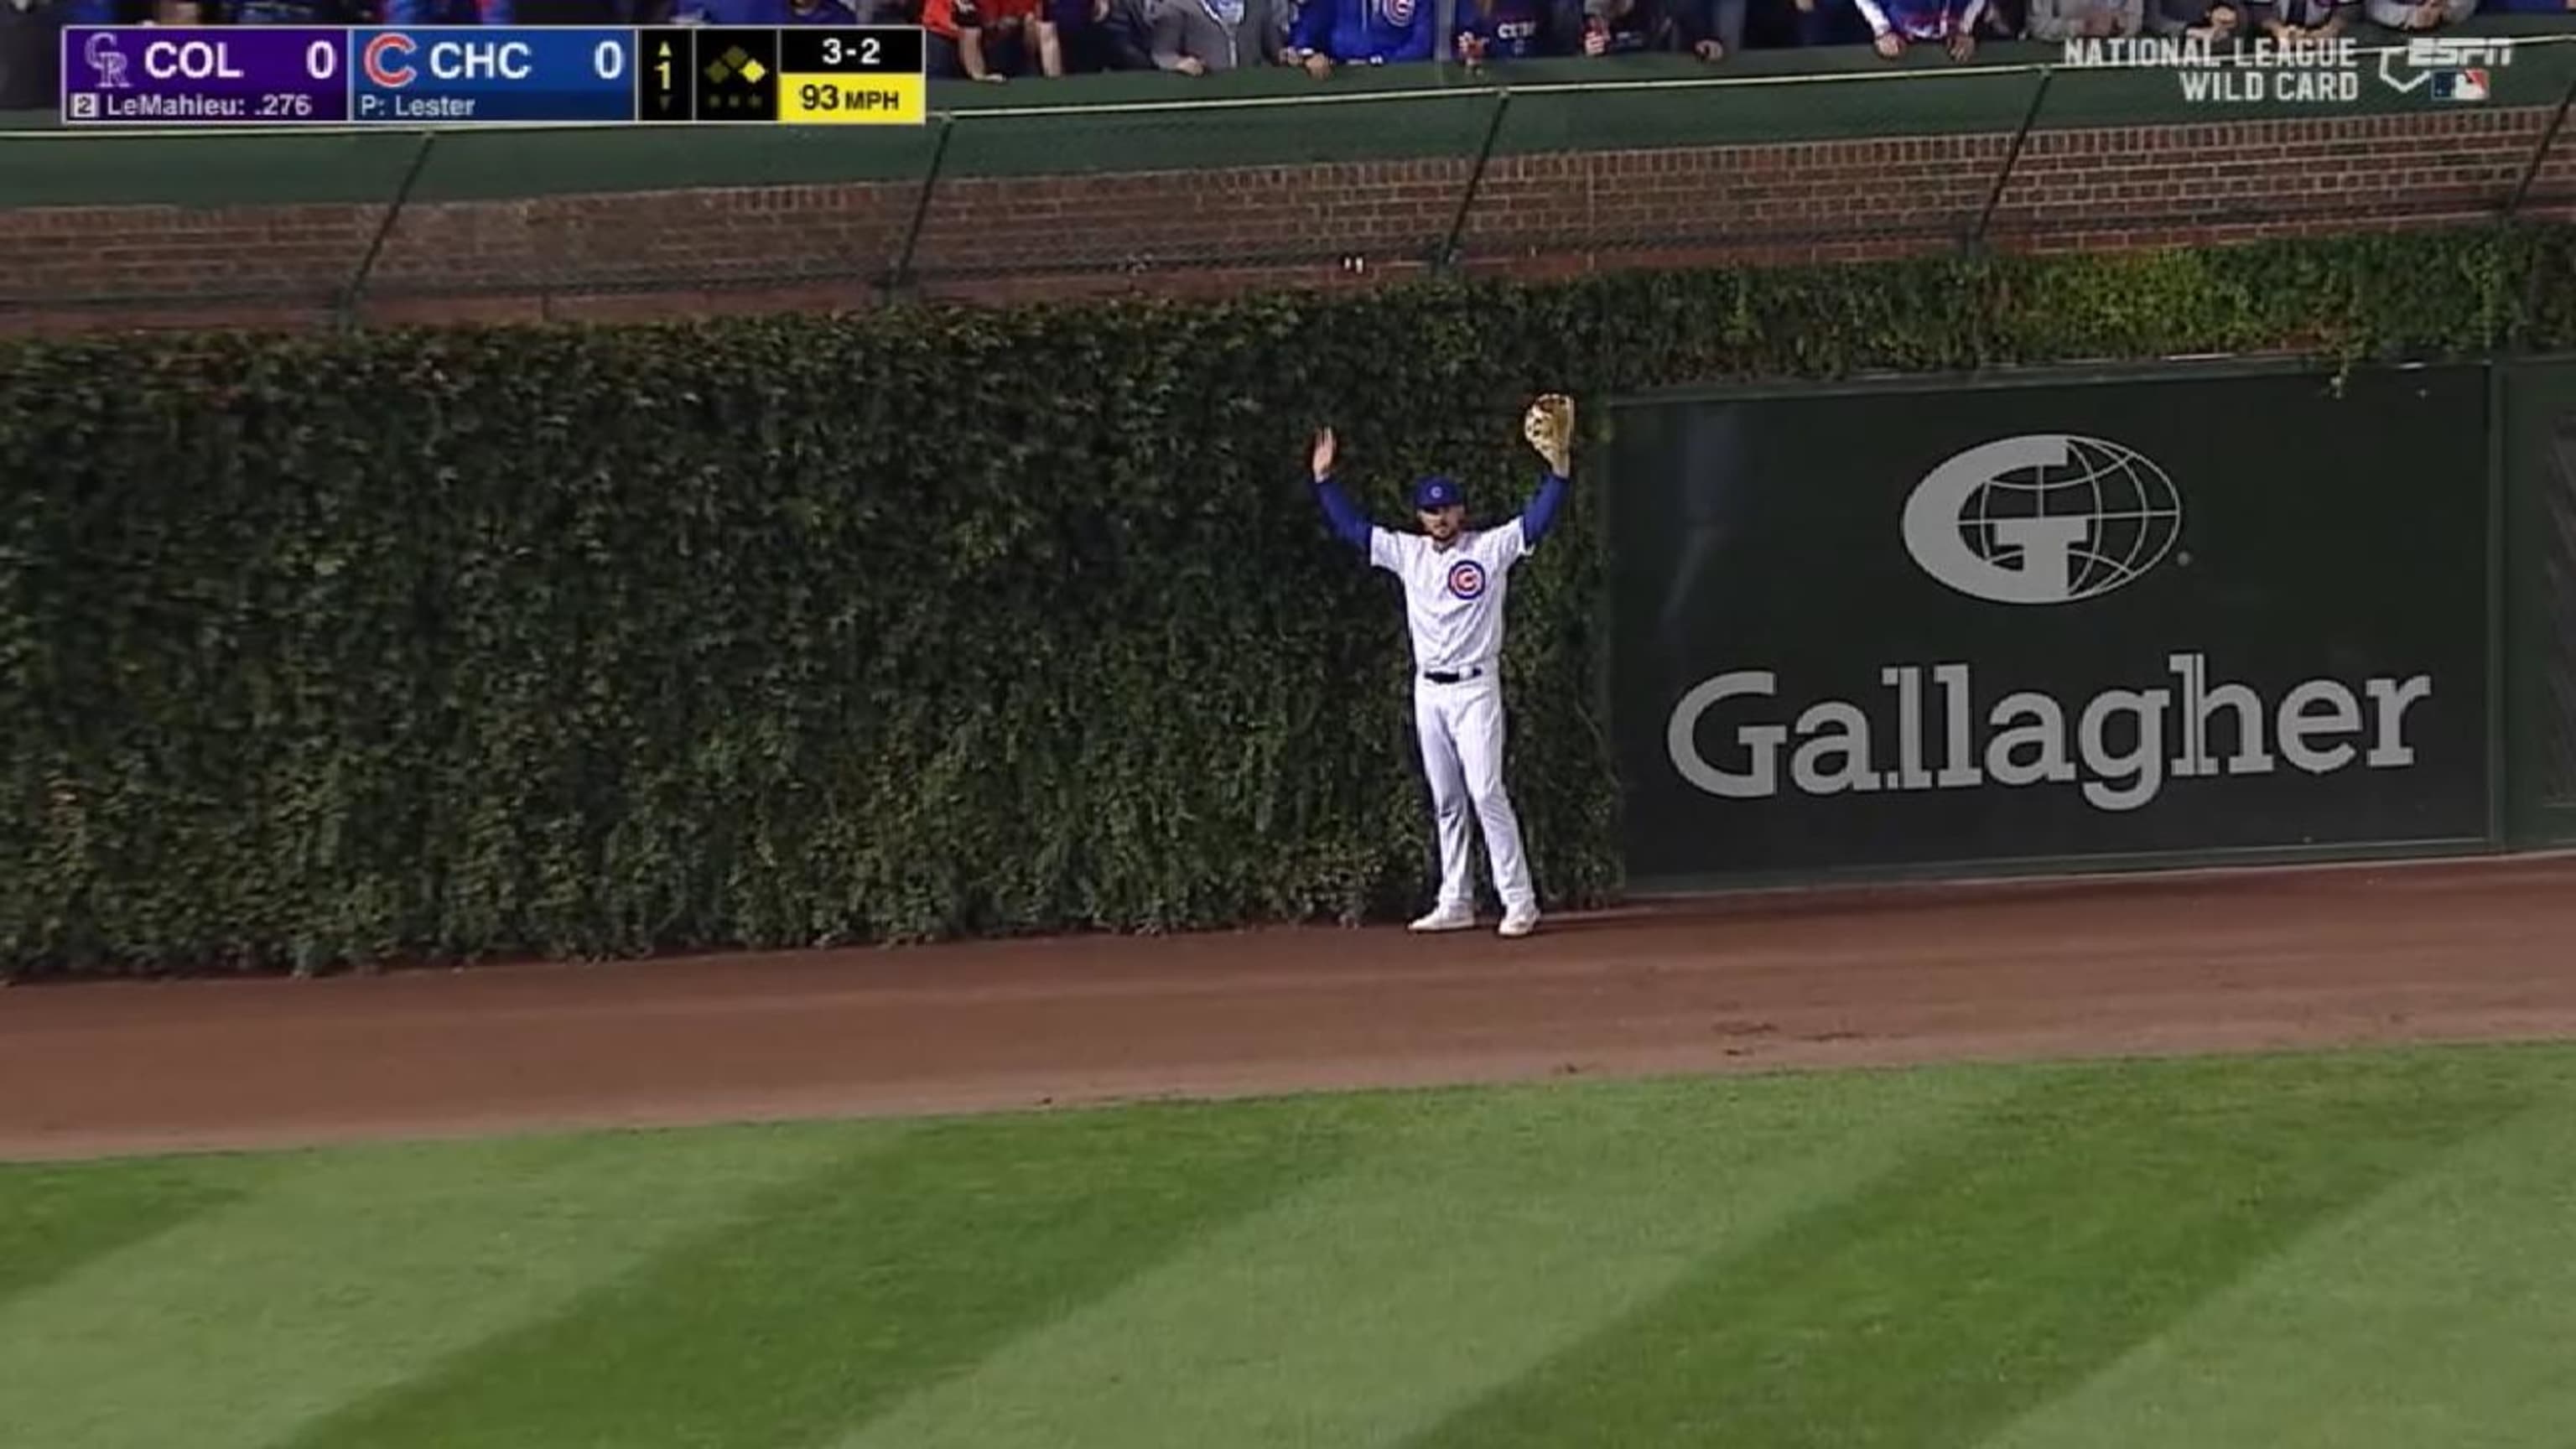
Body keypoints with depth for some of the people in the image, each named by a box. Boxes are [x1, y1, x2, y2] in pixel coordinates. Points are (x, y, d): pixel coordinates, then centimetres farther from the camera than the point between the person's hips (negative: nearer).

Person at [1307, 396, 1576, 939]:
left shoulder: (1492, 548, -3)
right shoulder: (1407, 553, 10)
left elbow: (1541, 515, -14)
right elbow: (1351, 527, 14)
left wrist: (1560, 460, -27)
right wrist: (1324, 478, 6)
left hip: (1475, 689, -5)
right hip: (1428, 690, 6)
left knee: (1486, 792, -13)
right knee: (1445, 802, 9)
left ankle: (1519, 902, -12)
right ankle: (1455, 903, 14)